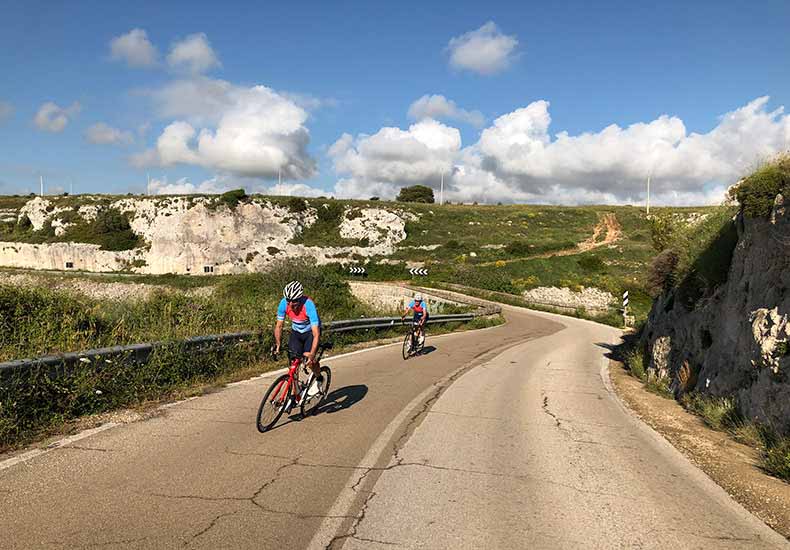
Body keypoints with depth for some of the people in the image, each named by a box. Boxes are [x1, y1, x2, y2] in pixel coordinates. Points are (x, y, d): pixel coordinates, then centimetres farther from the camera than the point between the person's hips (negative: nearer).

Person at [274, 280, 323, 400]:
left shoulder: (308, 305, -37)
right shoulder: (283, 303, -24)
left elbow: (316, 334, -38)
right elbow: (279, 326, -11)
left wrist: (311, 355, -46)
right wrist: (277, 344, -23)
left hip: (311, 331, -4)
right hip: (296, 332, 4)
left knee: (308, 358, -22)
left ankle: (319, 379, 8)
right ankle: (295, 394, 9)